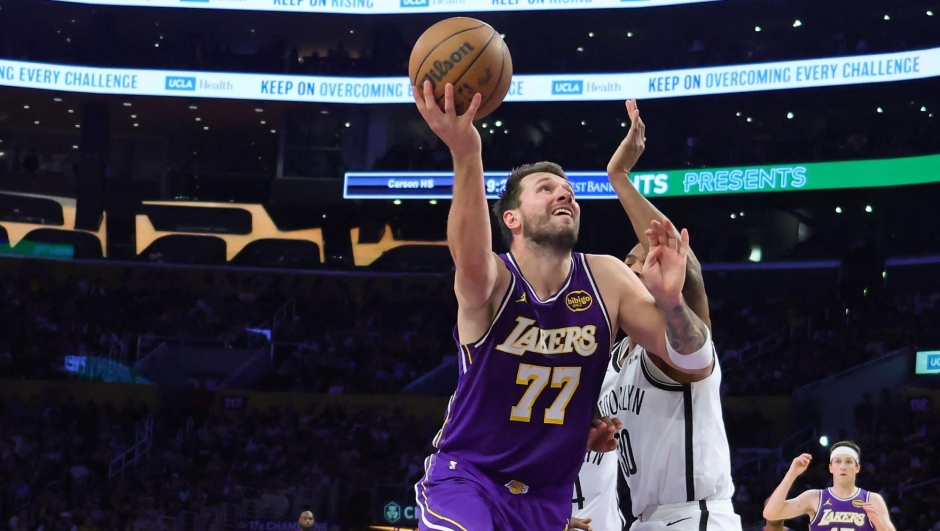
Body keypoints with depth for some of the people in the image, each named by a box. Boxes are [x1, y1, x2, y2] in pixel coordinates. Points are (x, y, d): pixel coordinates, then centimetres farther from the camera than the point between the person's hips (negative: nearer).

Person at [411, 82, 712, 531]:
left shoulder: (606, 279, -3)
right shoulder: (493, 278, -16)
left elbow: (692, 359, -6)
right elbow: (472, 264, -43)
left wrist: (671, 301, -29)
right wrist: (465, 154, -60)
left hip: (550, 494, 5)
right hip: (467, 477, -5)